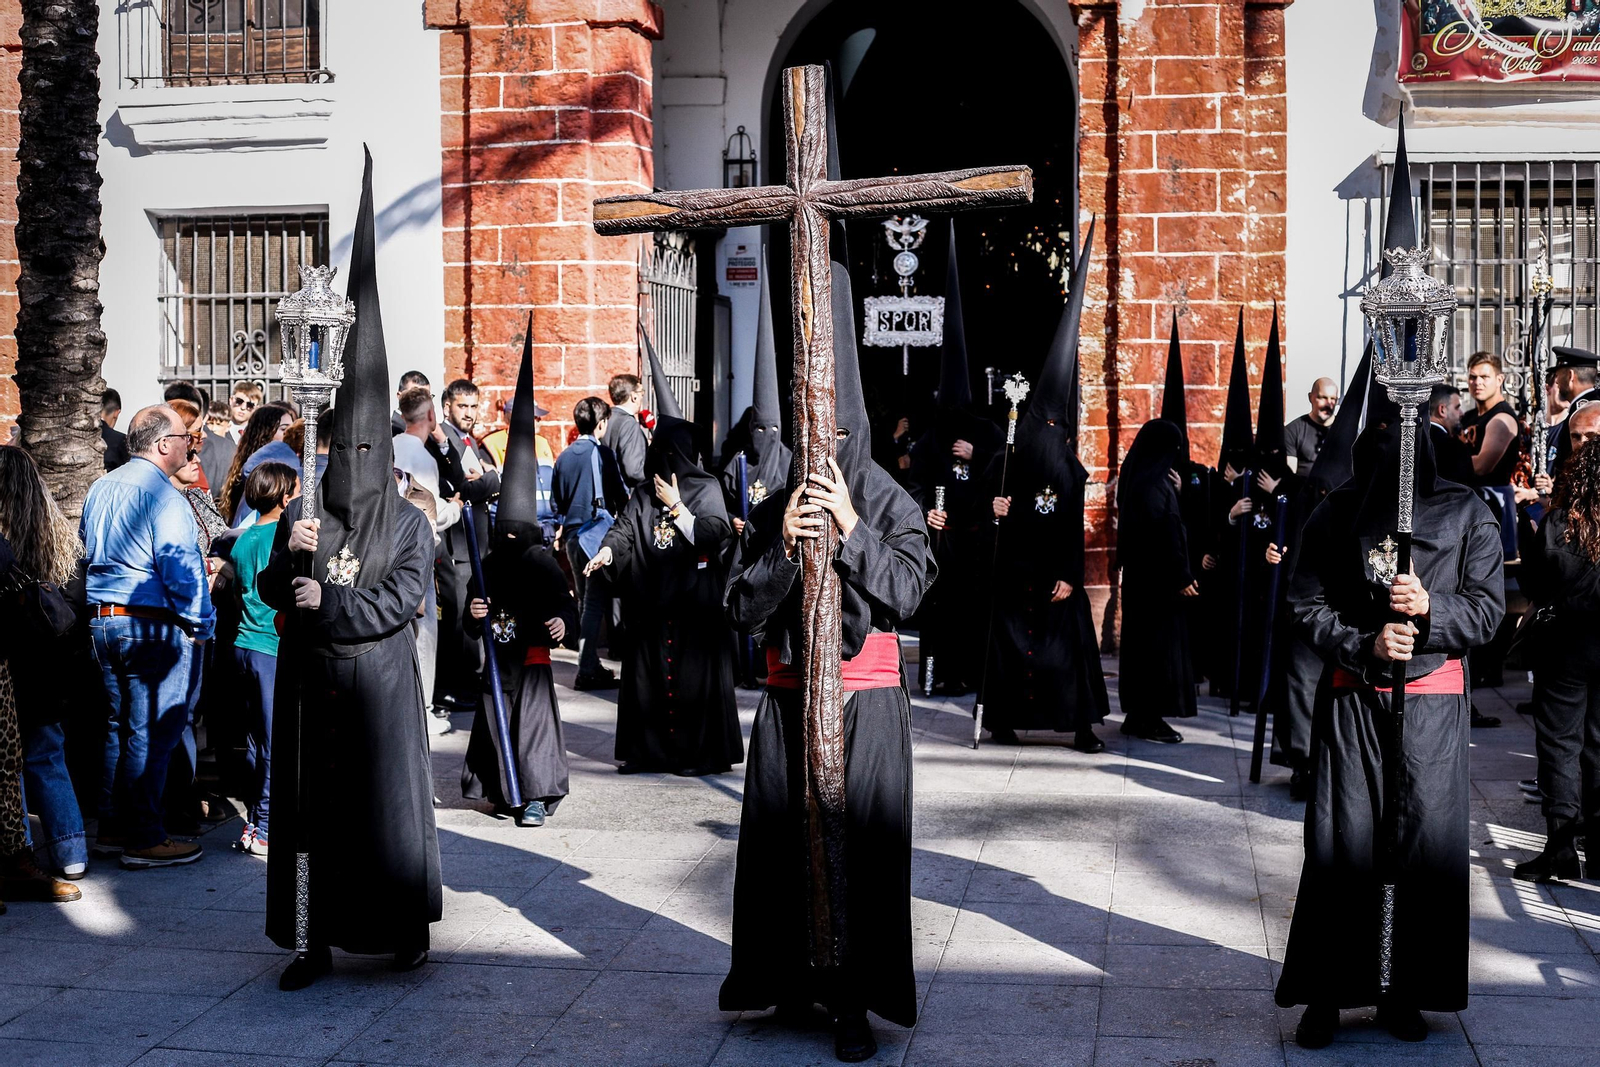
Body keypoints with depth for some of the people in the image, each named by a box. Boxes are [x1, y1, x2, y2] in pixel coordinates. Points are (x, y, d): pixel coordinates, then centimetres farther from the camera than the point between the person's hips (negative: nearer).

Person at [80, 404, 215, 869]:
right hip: (154, 626, -9)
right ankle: (144, 839, 1)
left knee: (119, 725, 16)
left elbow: (87, 552, 23)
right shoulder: (162, 494, -15)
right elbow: (180, 565, -19)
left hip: (101, 621, 9)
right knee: (151, 732, -3)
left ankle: (112, 828, 22)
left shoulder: (100, 488, 14)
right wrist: (201, 625, -11)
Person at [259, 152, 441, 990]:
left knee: (387, 800, 3)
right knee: (313, 801, 5)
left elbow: (400, 601, -10)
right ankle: (317, 939, 12)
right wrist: (290, 556, -16)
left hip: (379, 680, -3)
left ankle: (407, 929, 16)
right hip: (312, 680, 3)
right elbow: (270, 592, 4)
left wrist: (327, 601, -15)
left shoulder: (409, 523, -2)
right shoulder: (302, 515, 7)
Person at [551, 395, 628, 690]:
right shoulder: (601, 453, -10)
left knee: (585, 601, 16)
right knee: (596, 603, -5)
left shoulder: (563, 457, 8)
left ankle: (591, 665, 20)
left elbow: (556, 500, 13)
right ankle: (587, 670, -9)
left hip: (571, 534, 7)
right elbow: (620, 493, -7)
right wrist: (622, 515, 10)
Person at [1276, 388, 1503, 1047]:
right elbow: (1306, 604, 2)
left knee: (1425, 843, 1)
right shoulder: (1337, 513, 4)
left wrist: (1430, 609, -17)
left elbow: (1487, 608, 2)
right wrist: (1364, 644, -13)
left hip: (1433, 702, 0)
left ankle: (1404, 993, 14)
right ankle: (1326, 993, 8)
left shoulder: (1466, 513, 4)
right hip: (1351, 697, 0)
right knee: (1342, 843, -1)